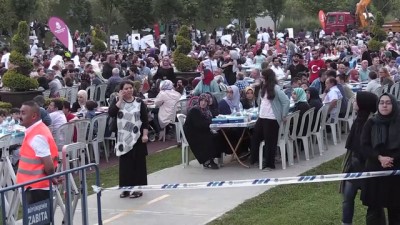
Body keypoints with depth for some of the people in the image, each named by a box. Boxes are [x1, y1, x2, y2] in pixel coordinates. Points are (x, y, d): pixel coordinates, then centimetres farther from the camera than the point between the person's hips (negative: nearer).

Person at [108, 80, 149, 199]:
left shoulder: (139, 102, 1)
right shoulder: (117, 101, 5)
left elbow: (145, 119, -1)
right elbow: (111, 113, -14)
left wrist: (145, 134, -10)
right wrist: (120, 100, -13)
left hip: (137, 137, -1)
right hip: (123, 138, 1)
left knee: (138, 162, 1)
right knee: (125, 162, 5)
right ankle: (126, 188, 14)